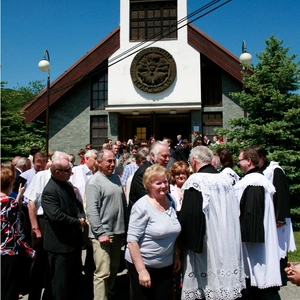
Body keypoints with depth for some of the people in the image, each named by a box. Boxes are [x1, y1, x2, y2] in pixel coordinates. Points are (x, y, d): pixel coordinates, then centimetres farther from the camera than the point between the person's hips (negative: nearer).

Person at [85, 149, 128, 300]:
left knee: (114, 269, 19)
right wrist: (101, 233, -20)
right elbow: (92, 210, -17)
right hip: (103, 234, -7)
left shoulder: (116, 178, 10)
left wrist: (125, 227, 16)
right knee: (103, 272, -5)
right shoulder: (94, 182, -12)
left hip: (118, 232, 7)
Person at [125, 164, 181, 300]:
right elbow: (132, 240, -19)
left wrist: (175, 255, 11)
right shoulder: (142, 207, -18)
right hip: (143, 265, -6)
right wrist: (142, 270, -19)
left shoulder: (171, 201, 2)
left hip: (166, 266, 6)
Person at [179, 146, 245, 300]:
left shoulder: (195, 180, -15)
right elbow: (234, 212, 14)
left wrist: (186, 240, -3)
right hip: (229, 244, 6)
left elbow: (187, 215, -18)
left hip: (207, 242, -6)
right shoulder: (226, 179, 4)